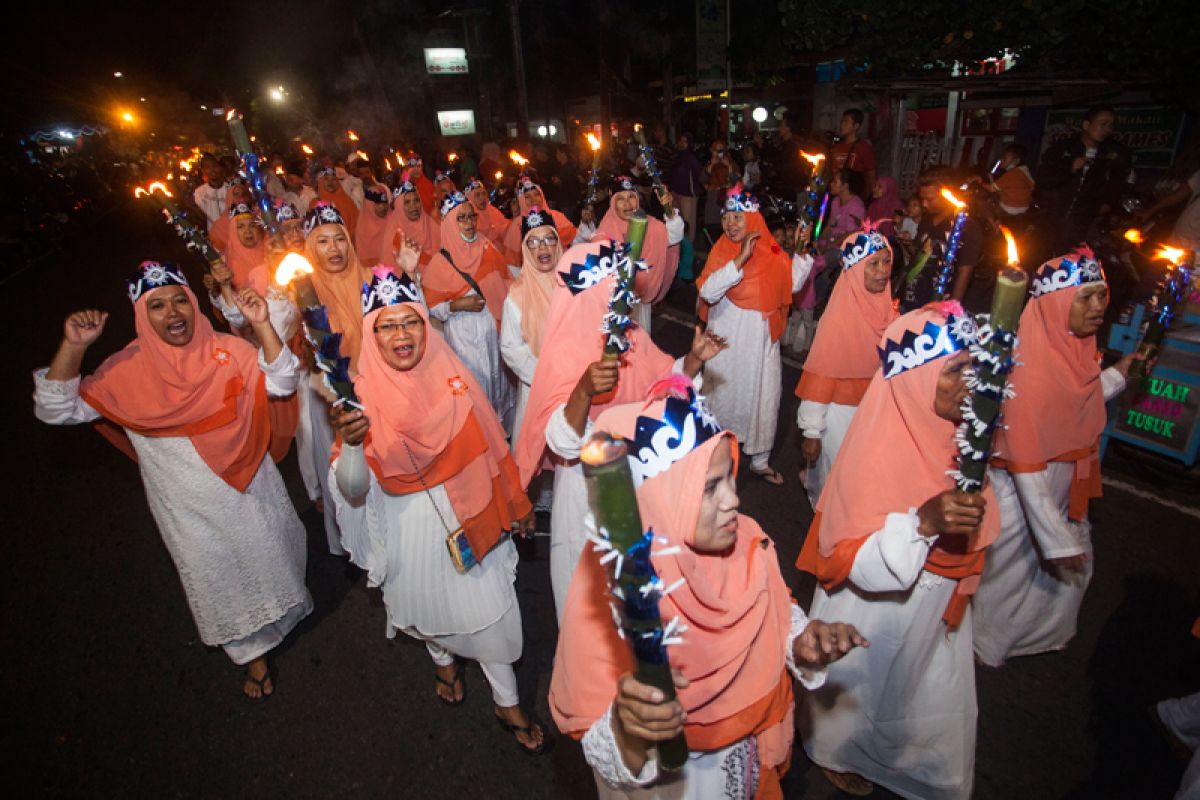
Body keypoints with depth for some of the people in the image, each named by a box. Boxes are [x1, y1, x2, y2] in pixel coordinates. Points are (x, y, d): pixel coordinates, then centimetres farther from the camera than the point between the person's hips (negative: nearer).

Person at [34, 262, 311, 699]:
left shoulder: (226, 350, -9)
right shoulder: (126, 370, -11)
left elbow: (281, 383, -18)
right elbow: (56, 409, -12)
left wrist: (262, 325, -27)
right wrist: (72, 347, -24)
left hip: (250, 487, 1)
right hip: (189, 507, 0)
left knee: (269, 555, 22)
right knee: (219, 580, 17)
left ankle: (282, 610, 54)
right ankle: (252, 652, 41)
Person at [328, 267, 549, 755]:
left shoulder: (452, 376, -11)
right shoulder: (364, 394, -16)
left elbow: (486, 446, 1)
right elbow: (353, 490, -22)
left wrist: (514, 504, 9)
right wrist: (349, 443, -42)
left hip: (467, 514, 1)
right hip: (409, 525, 0)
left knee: (489, 609, 8)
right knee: (429, 603, 24)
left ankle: (508, 704, 34)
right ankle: (444, 660, 58)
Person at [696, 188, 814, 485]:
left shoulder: (772, 251, 1)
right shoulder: (721, 252, -9)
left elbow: (792, 283, 4)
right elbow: (708, 291, -25)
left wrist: (802, 251, -6)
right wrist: (741, 258, -29)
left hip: (763, 340, 3)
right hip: (728, 340, -3)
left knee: (764, 398, 10)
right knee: (724, 396, 10)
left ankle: (760, 461, 27)